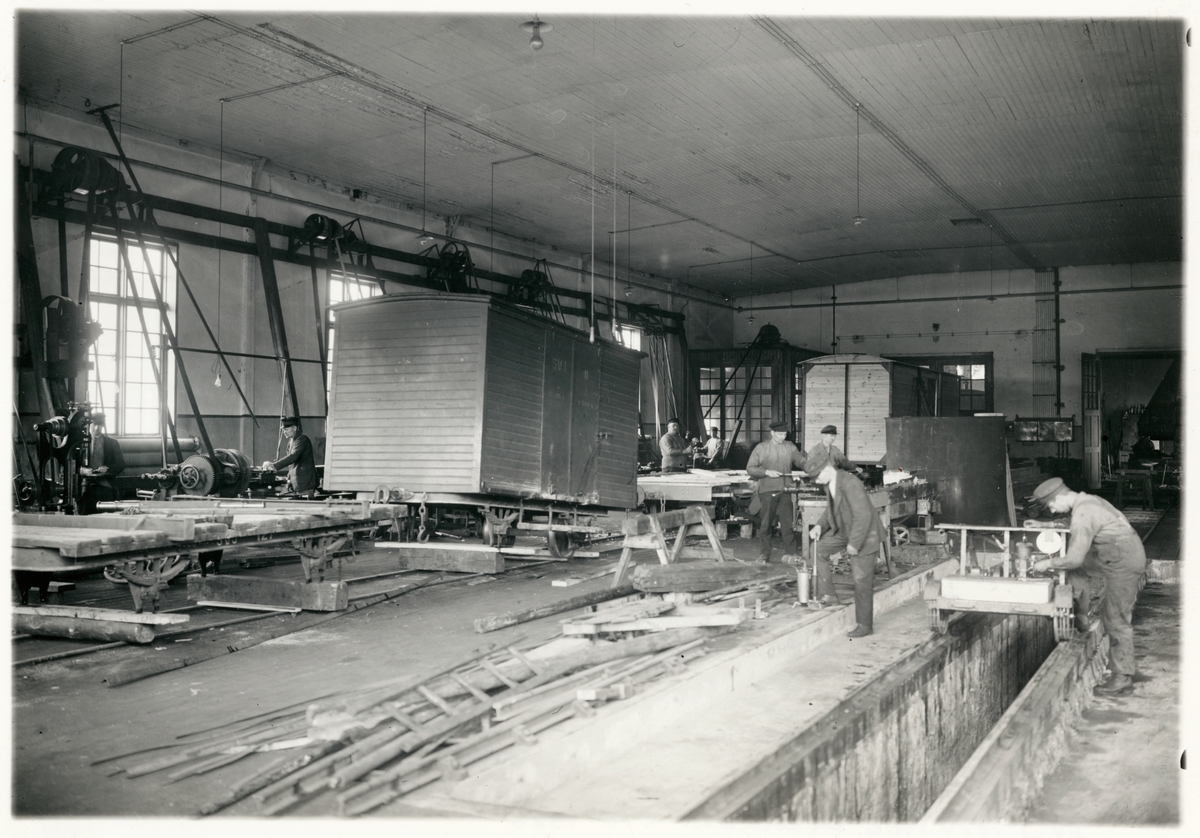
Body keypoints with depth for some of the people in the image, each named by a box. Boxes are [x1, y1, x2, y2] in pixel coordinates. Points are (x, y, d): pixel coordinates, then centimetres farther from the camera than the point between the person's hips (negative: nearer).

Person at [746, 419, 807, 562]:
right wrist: (767, 472, -13)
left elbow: (801, 461, 8)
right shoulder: (761, 448, 0)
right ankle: (764, 555, 14)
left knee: (788, 524, 1)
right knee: (765, 525, 4)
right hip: (767, 492, -2)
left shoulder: (790, 447, 8)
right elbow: (750, 468, -1)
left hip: (786, 491, 2)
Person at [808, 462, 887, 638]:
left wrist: (854, 543, -26)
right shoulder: (829, 483, -1)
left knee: (862, 580, -1)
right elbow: (831, 509, 14)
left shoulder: (850, 484, -29)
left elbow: (863, 515, -29)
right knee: (820, 547, 3)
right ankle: (828, 596, 9)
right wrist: (820, 526, -3)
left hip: (863, 534, -9)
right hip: (844, 530, 9)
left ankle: (865, 625, 12)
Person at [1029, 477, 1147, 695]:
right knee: (1078, 569, 16)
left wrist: (1048, 564, -7)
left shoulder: (1083, 514, -23)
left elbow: (1074, 558, -21)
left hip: (1124, 564, -10)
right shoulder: (1086, 501, 7)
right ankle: (1080, 618, 20)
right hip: (1119, 559, 10)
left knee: (1116, 620, -2)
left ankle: (1123, 679, 6)